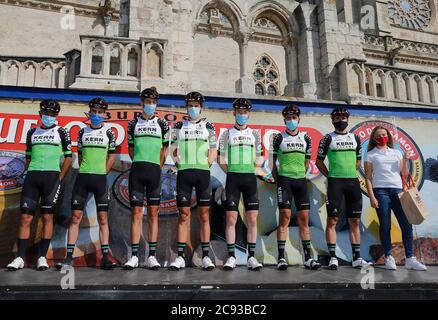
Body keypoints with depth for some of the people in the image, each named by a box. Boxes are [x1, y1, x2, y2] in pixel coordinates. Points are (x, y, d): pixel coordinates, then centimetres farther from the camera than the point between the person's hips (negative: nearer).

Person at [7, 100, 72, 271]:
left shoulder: (61, 132, 7)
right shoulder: (32, 132, 18)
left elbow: (68, 157, 4)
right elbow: (28, 157, 21)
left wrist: (59, 178, -3)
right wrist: (29, 175, 9)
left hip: (51, 175, -3)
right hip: (32, 175, 3)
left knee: (47, 217, -2)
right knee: (25, 217, -1)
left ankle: (42, 257, 3)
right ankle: (20, 257, 4)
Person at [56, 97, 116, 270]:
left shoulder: (108, 132, 4)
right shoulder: (83, 131, 10)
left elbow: (111, 156, 8)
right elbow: (80, 155, 15)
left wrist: (101, 173, 2)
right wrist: (86, 171, 6)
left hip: (100, 178, -2)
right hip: (82, 177, 2)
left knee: (103, 218, 0)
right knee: (75, 217, 1)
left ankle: (105, 257, 5)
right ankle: (69, 257, 8)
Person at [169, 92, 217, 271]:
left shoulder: (208, 126, 10)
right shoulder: (179, 126, 12)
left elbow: (213, 151, 11)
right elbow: (173, 148, 12)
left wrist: (208, 163, -2)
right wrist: (178, 163, -3)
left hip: (203, 172, 0)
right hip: (184, 173, 1)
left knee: (204, 215, 2)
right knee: (184, 215, 2)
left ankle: (205, 256, 7)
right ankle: (180, 257, 6)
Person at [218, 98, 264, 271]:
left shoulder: (255, 134, 12)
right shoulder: (227, 133, 8)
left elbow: (259, 160, 15)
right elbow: (222, 160, 6)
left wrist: (249, 169, 4)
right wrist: (231, 172, 0)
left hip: (250, 178, 2)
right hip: (233, 178, -1)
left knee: (252, 219, 0)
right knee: (231, 218, -3)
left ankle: (251, 257, 9)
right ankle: (231, 257, 5)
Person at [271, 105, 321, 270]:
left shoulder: (306, 138, 12)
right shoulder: (279, 137, 3)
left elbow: (306, 162, 17)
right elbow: (273, 162, 4)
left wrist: (300, 176, 10)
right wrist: (278, 180, 0)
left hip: (301, 181, 4)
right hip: (284, 180, -4)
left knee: (304, 219, 5)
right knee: (285, 217, -8)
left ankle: (308, 257, 11)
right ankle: (281, 258, -4)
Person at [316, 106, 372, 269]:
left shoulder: (355, 138, 14)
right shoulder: (327, 139, 3)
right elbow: (319, 161, 5)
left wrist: (350, 173, 11)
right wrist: (329, 176, -1)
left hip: (353, 181, 4)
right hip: (335, 182, -4)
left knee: (355, 221, 6)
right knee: (332, 220, -4)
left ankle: (356, 258, 12)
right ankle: (333, 257, 1)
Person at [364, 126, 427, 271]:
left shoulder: (396, 153, 19)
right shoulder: (370, 155, 8)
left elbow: (404, 174, 17)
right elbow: (368, 178, 2)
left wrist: (406, 161, 1)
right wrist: (371, 197, -7)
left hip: (397, 190, 3)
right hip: (380, 191, -3)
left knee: (406, 224, -4)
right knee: (385, 225, -2)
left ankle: (410, 258, 3)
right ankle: (389, 258, 5)